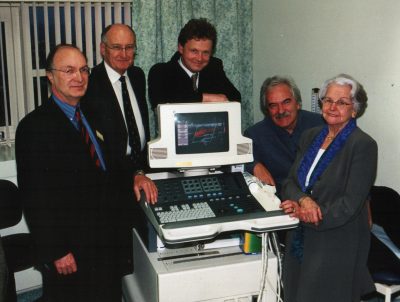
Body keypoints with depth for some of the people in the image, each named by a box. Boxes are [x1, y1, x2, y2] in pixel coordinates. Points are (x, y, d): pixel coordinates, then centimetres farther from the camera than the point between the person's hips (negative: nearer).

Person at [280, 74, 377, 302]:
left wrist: (305, 214, -18)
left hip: (337, 246, -6)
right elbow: (290, 183, 3)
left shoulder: (363, 145, -13)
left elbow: (349, 205, -18)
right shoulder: (310, 136, 7)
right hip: (301, 241, 6)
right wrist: (303, 200, -18)